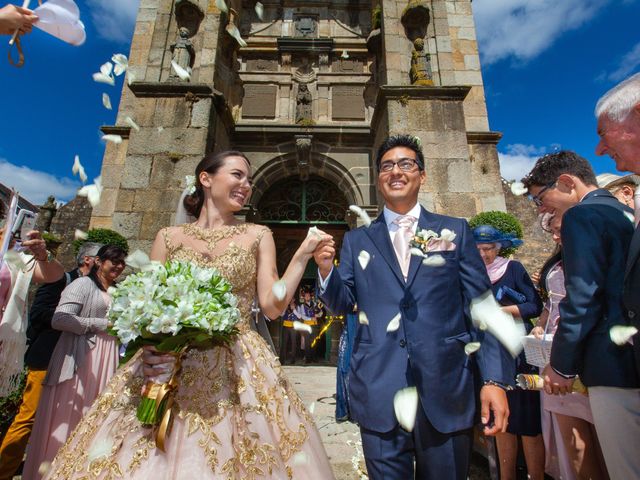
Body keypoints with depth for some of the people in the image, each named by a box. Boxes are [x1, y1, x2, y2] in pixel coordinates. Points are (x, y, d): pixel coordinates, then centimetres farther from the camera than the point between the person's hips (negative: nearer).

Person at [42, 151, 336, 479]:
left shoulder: (258, 236, 4)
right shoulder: (168, 237, 7)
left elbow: (273, 306, -3)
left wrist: (302, 255, -11)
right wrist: (147, 347, -12)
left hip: (238, 368, -1)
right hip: (169, 366, 2)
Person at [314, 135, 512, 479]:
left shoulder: (455, 231, 5)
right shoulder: (357, 240, 7)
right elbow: (341, 305, 5)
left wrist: (494, 379, -4)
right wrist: (326, 270, -13)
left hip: (446, 390, 0)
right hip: (379, 393, 1)